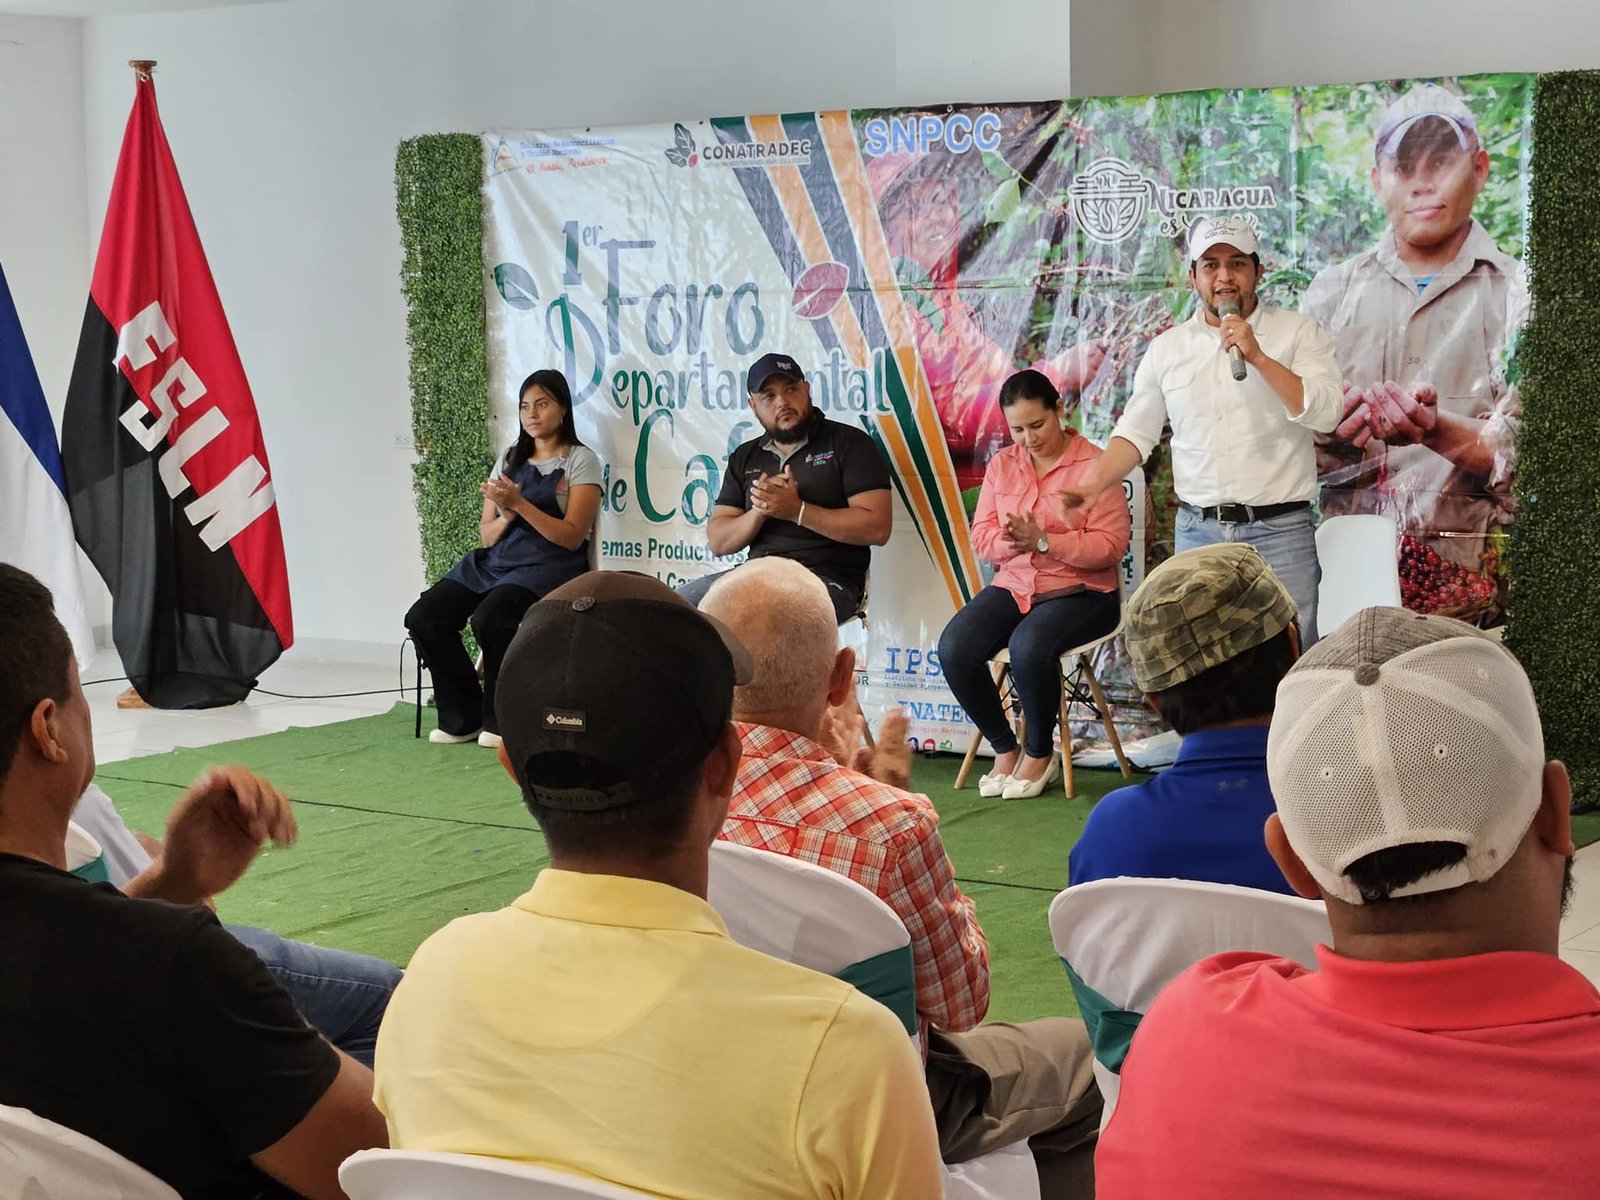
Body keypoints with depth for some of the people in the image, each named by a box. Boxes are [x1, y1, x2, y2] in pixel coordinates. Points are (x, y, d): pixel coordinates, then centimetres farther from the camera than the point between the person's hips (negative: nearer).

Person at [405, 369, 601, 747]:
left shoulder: (580, 461, 1)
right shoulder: (510, 460, 18)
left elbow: (571, 537, -8)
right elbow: (487, 534, 15)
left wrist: (519, 504, -16)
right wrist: (507, 515, -8)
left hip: (548, 564, -6)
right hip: (496, 560, 6)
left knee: (489, 619, -35)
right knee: (423, 618, -16)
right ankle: (462, 718, -3)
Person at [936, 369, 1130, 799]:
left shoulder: (1095, 464, -6)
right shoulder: (1002, 465, 11)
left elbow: (1111, 545, -13)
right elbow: (981, 537, 6)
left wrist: (1042, 541, -22)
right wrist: (1010, 540, -17)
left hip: (1080, 591, -5)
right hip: (1013, 586, 5)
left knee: (1029, 646, -35)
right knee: (954, 647, -22)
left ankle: (1040, 754, -8)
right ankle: (1005, 749, -1)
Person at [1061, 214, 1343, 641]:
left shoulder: (1299, 333, 1)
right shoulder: (1167, 349, 10)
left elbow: (1325, 414, -10)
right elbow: (1137, 431, 13)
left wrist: (1257, 357, -17)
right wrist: (1094, 485, -4)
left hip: (1280, 530, -3)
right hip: (1197, 530, 3)